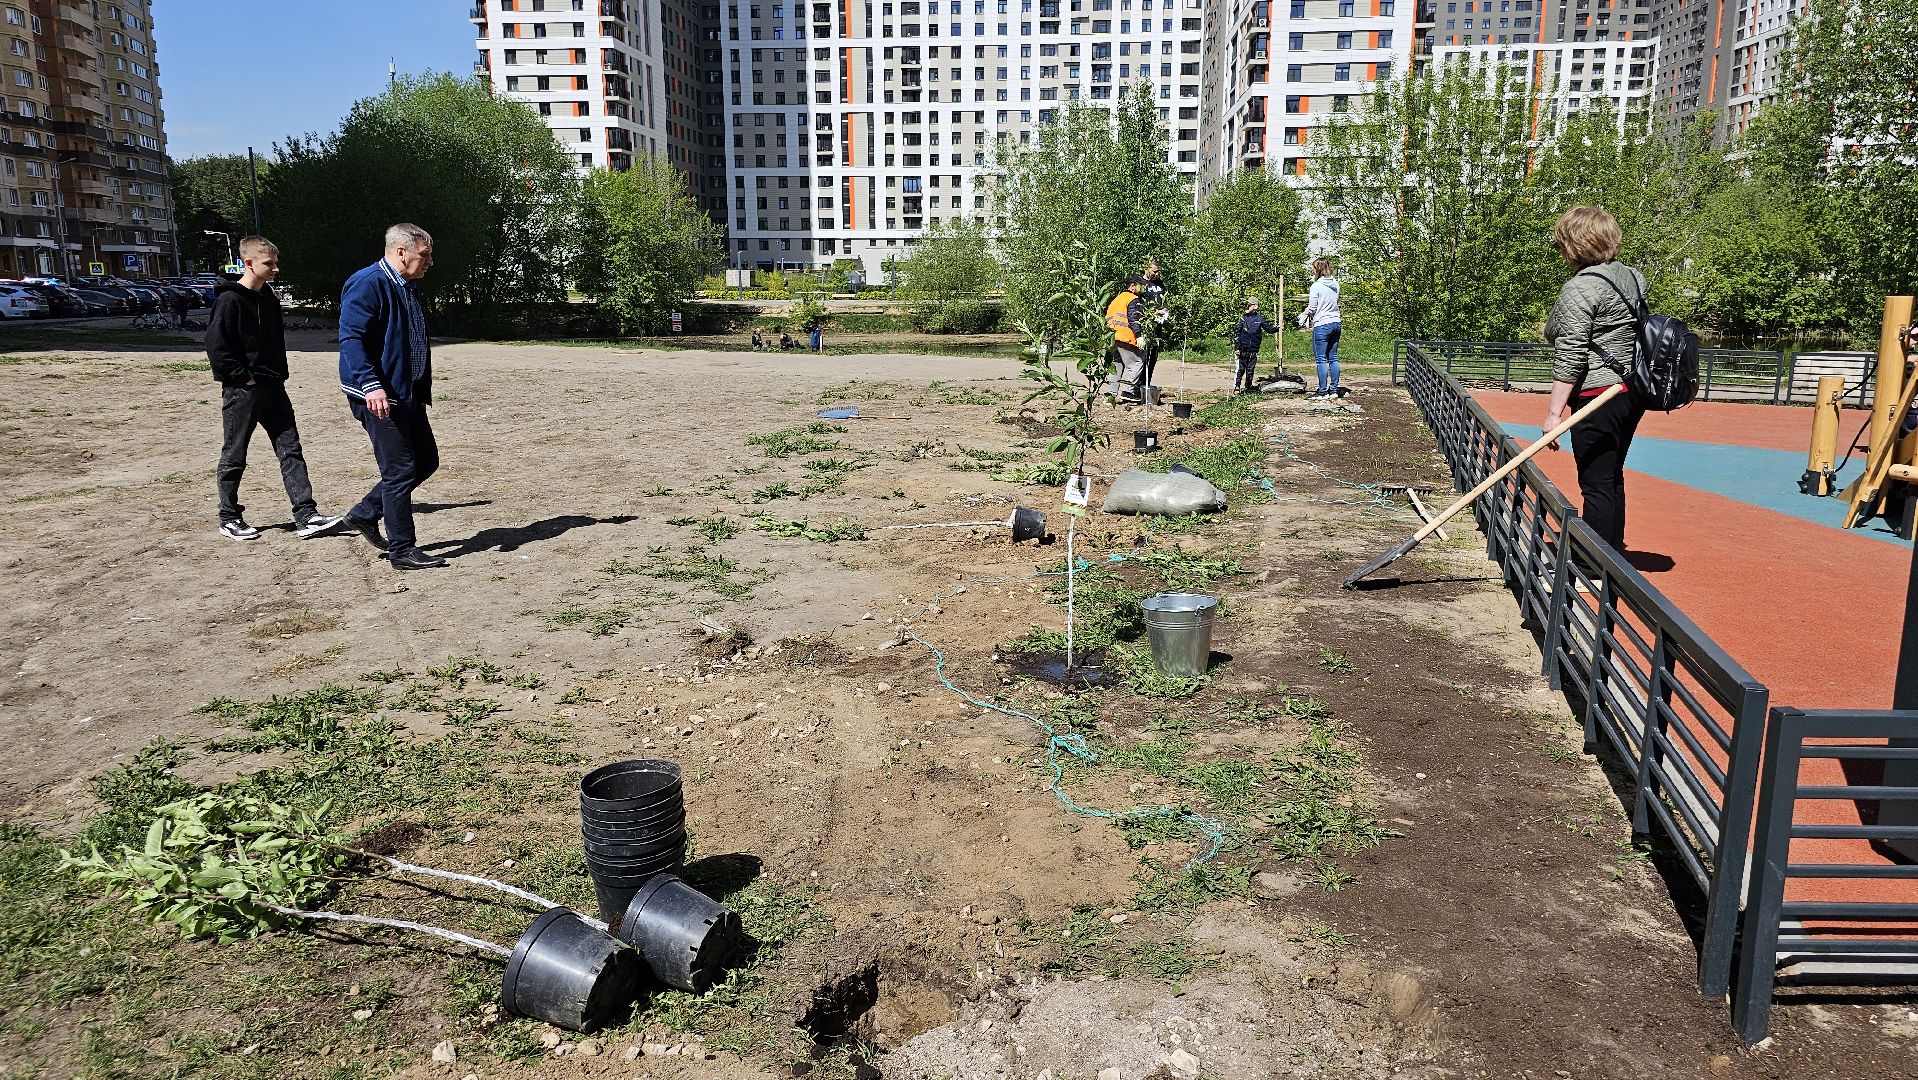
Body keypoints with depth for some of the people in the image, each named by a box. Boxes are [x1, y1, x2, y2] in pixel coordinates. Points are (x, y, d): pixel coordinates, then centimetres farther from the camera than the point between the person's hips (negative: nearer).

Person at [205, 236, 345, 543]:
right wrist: (244, 378, -16)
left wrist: (279, 376, 12)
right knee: (234, 457, 5)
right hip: (241, 392, -7)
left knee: (291, 451, 1)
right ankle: (229, 519, 17)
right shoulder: (230, 300, -12)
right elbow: (217, 347, -16)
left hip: (273, 389, 8)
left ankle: (306, 517, -2)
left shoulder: (268, 297, 12)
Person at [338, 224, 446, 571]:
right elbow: (351, 338, -21)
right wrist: (371, 385, -31)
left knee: (426, 460, 14)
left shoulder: (406, 288, 17)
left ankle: (366, 513, 27)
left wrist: (422, 389, 25)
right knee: (400, 470, -5)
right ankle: (402, 550, 4)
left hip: (407, 394, 10)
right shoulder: (367, 284, -13)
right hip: (380, 396, -10)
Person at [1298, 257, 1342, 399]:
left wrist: (1304, 315, 12)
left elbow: (1312, 309, -10)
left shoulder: (1316, 286, -13)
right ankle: (1334, 390, 14)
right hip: (1335, 323, 7)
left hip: (1321, 325, -7)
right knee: (1333, 358, 11)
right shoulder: (1336, 284, 8)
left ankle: (1323, 391, 0)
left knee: (1321, 359, -1)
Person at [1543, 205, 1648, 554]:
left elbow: (1570, 357, -19)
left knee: (1596, 485, -5)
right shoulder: (1633, 277, 12)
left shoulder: (1579, 288, -14)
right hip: (1633, 393, 9)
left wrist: (1554, 412, -17)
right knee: (1612, 479, 17)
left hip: (1598, 397, -9)